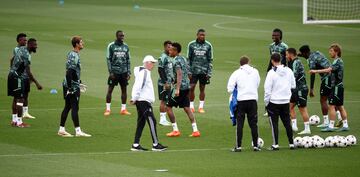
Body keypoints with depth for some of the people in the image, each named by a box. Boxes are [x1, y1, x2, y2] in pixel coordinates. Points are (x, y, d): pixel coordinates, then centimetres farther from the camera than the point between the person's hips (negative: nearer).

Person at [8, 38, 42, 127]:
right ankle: (19, 122, -6)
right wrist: (37, 83, -27)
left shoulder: (21, 49, 9)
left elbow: (12, 60, 21)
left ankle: (14, 120, 21)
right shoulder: (26, 54, -21)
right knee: (20, 99, -7)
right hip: (18, 78, -10)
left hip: (12, 75, 10)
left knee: (16, 98, 15)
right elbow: (28, 72, -26)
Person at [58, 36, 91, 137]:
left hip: (70, 86, 10)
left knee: (67, 107, 13)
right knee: (75, 108, -6)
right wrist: (70, 88, -25)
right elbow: (69, 72, -24)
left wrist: (78, 81, 28)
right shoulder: (74, 56, -18)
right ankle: (78, 131, -4)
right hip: (72, 87, -10)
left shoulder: (73, 54, 13)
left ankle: (61, 130, 16)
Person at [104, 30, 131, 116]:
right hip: (114, 72, -4)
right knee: (110, 89, -2)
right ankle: (108, 109, 4)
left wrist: (128, 72, 4)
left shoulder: (126, 47, 9)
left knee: (124, 89, 5)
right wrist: (110, 72, -10)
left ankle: (123, 109, 12)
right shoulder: (111, 46, -3)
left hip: (124, 72, 4)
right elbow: (108, 59, -3)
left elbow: (128, 60, 12)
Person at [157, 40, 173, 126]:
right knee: (163, 101, -5)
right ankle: (162, 119, -2)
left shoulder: (169, 58, 14)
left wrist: (172, 80, 18)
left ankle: (164, 119, 15)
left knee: (166, 101, 11)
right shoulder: (163, 57, -14)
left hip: (168, 83, 9)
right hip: (163, 83, -9)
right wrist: (165, 83, -20)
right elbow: (160, 70, -19)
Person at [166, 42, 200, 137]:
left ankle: (175, 130, 1)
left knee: (168, 107, 1)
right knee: (187, 108, 10)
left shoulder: (177, 61, -14)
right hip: (186, 86, 9)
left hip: (180, 86, -9)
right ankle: (195, 130, 5)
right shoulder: (183, 58, 14)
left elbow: (179, 74, -24)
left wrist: (177, 89, -29)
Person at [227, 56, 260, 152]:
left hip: (241, 101, -2)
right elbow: (257, 85, 11)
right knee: (253, 124, 9)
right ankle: (255, 145, 10)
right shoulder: (255, 72, 3)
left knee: (239, 123, 2)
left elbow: (230, 89, -7)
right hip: (253, 100, 2)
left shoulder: (236, 73, -5)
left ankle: (238, 146, 0)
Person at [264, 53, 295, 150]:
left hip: (274, 102, -4)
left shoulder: (271, 73, -15)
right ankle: (291, 143, 15)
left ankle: (275, 144, 2)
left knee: (274, 123, 3)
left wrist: (266, 102, -3)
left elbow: (267, 89, -13)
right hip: (286, 101, 4)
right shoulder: (288, 71, 0)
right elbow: (293, 86, 9)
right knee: (287, 122, 13)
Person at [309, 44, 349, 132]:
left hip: (337, 87, -10)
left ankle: (331, 126, -9)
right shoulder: (338, 61, 15)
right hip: (338, 86, 10)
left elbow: (328, 70, -29)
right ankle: (345, 125, 14)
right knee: (340, 107, 12)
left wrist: (316, 71, -30)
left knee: (332, 106, -9)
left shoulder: (338, 61, -17)